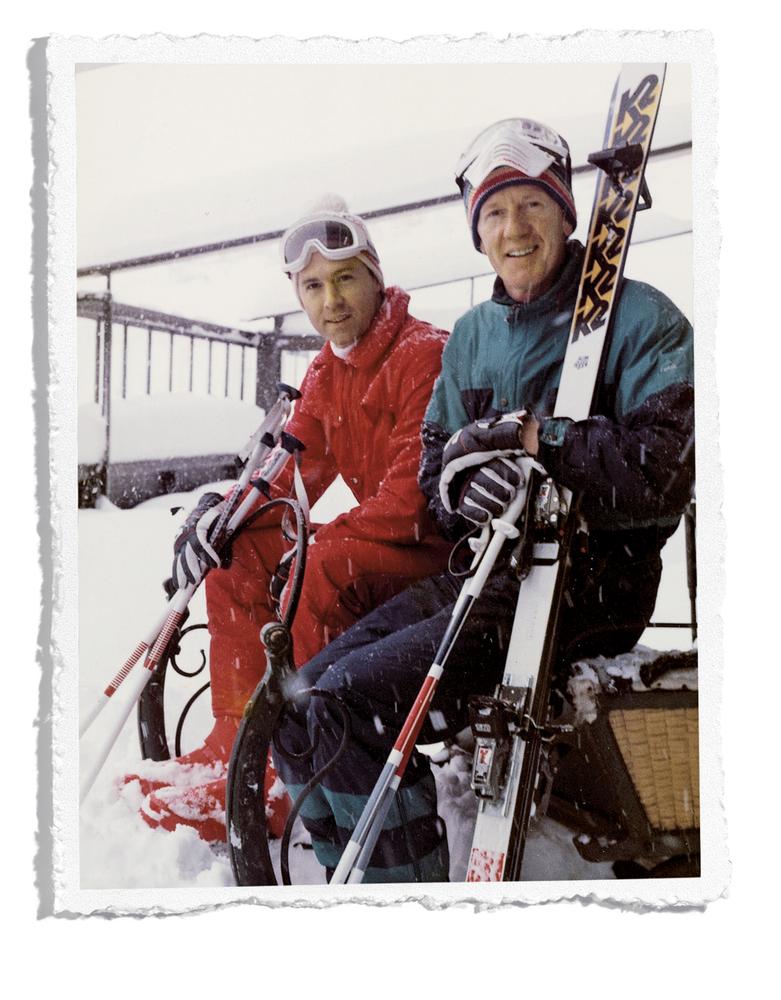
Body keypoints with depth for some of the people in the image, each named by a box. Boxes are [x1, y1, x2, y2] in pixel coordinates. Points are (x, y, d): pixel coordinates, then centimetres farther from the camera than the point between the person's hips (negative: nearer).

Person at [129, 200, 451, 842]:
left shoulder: (426, 354, -15)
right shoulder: (326, 373, 11)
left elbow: (414, 492, -23)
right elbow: (292, 468, 7)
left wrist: (326, 538, -24)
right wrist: (228, 514, -12)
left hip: (438, 546, -8)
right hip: (368, 540, 9)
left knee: (320, 569, -33)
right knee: (240, 559, -4)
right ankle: (237, 746, -3)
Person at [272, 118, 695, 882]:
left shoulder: (639, 319, -4)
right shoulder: (471, 336, 16)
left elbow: (662, 476, -15)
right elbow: (435, 477, 14)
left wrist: (536, 438, -18)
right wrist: (463, 489, -10)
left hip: (590, 582, -7)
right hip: (482, 569, 7)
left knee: (352, 701, -24)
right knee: (300, 704, -8)